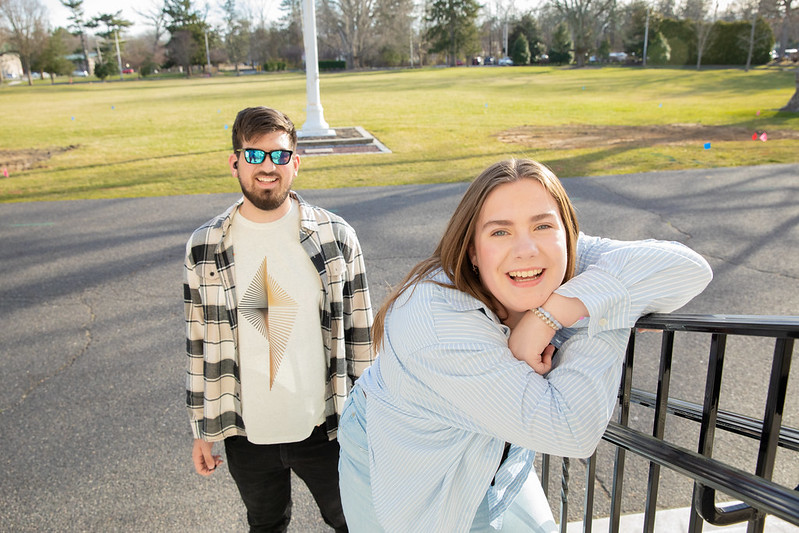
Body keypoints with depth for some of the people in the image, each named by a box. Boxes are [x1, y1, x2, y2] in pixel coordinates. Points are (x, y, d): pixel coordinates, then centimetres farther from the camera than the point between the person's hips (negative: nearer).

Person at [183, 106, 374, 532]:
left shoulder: (336, 236, -10)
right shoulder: (204, 247, -6)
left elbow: (359, 331, -3)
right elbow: (198, 342, 1)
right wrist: (202, 430, 5)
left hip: (322, 426, -1)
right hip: (246, 432, 1)